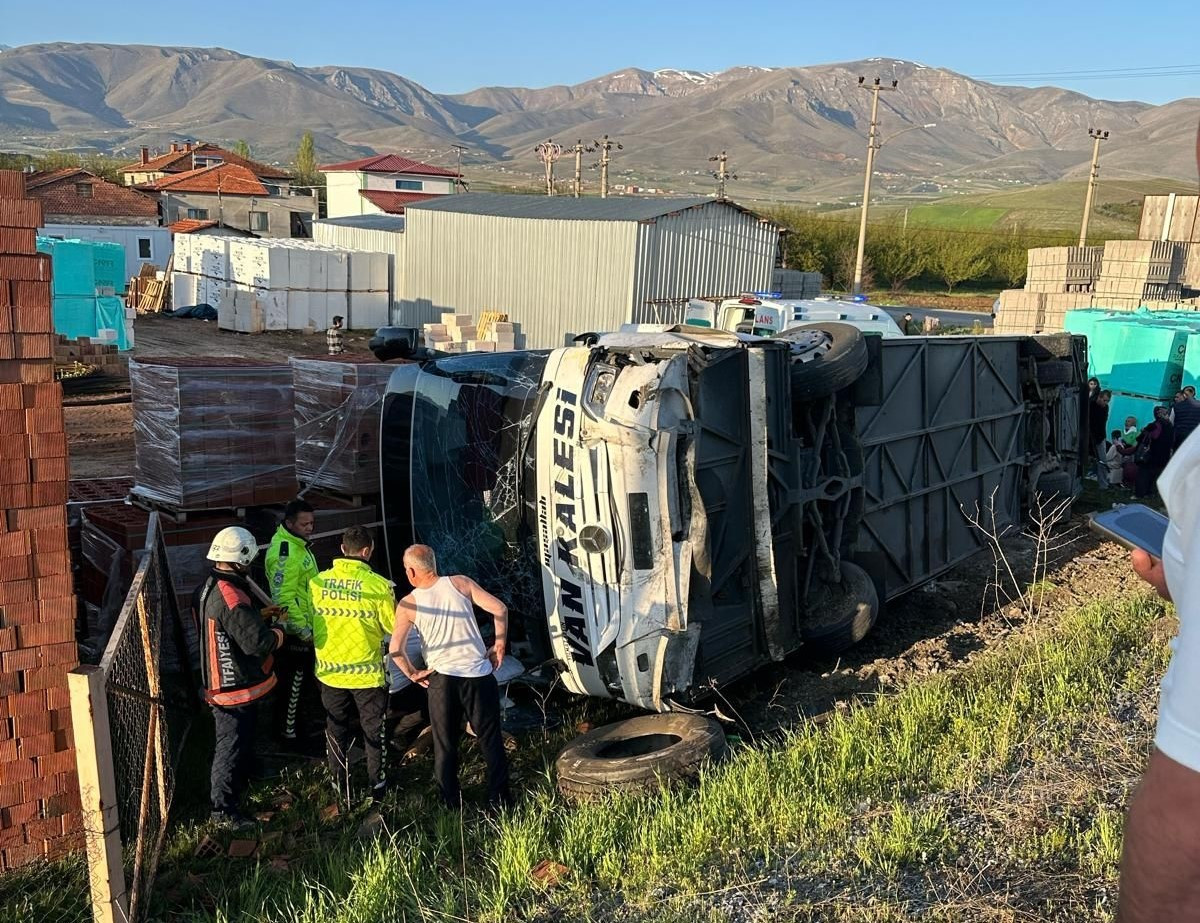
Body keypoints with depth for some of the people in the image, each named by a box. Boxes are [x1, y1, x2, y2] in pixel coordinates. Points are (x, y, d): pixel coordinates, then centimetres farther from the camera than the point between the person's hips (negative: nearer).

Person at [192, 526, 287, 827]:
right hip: (236, 687, -10)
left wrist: (260, 615, 13)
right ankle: (224, 810, 13)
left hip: (217, 682, 10)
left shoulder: (205, 590, 4)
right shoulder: (231, 597, -29)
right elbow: (257, 642, -30)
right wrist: (277, 630, -11)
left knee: (239, 742, 28)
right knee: (232, 748, 2)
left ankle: (240, 783, 47)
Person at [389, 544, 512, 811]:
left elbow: (396, 648, -12)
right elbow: (499, 609, -8)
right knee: (490, 740, 14)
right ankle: (499, 800, 19)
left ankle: (451, 804, 22)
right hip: (479, 675, 1)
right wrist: (500, 645, 3)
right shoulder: (460, 583, -2)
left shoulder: (408, 605, -3)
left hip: (441, 679, 0)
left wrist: (412, 674, 4)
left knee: (444, 745, 16)